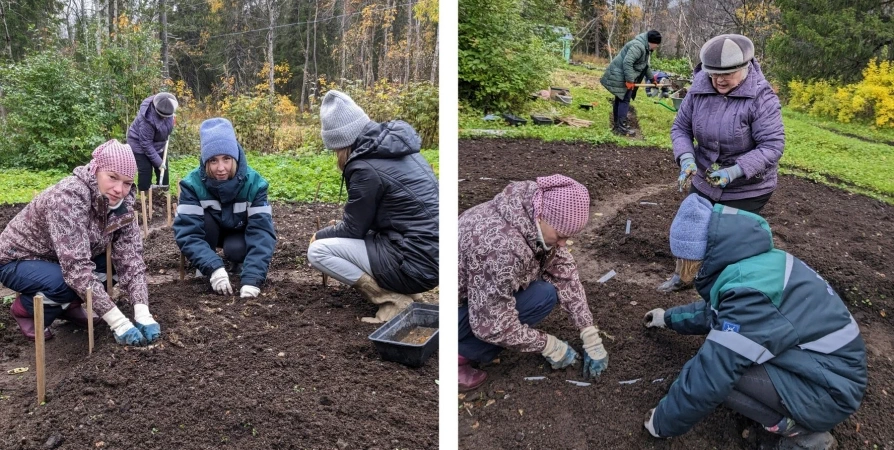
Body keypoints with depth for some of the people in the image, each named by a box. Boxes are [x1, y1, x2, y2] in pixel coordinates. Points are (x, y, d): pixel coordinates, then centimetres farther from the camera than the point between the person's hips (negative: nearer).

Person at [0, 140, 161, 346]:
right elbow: (76, 268, -41)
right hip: (18, 260, -6)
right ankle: (25, 308, -1)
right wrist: (119, 323, -43)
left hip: (64, 260, 7)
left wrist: (143, 314, -33)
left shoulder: (122, 203, -14)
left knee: (118, 259, -13)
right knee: (68, 283, -33)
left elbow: (130, 256, -19)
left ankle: (67, 304, 8)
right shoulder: (69, 196, -34)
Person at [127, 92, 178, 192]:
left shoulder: (165, 108, -20)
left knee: (163, 171, 9)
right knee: (145, 172, -8)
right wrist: (158, 162, -26)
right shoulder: (147, 120, -39)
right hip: (140, 145, -7)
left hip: (157, 145, 7)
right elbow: (146, 144, -30)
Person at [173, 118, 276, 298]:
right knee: (205, 219, -31)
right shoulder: (193, 183, -29)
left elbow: (262, 231, -36)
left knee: (236, 249, -32)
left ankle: (236, 262, 4)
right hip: (209, 234, 1)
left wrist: (252, 279, -49)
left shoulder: (254, 183, -29)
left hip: (239, 234, 0)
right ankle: (205, 268, -7)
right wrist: (214, 268, -50)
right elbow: (187, 232, -35)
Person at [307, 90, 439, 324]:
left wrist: (321, 234, 13)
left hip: (415, 264, -9)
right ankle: (400, 290, 11)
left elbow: (353, 229, -5)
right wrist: (337, 229, 20)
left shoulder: (366, 167, -16)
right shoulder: (396, 148, 10)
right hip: (431, 255, 9)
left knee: (318, 250, -2)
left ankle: (393, 298, -6)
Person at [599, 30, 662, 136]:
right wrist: (629, 80, -28)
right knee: (624, 100, -10)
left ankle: (616, 124, 24)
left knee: (620, 99, 15)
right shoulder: (638, 46, -21)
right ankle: (621, 127, -10)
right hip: (620, 76, -11)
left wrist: (651, 77, 28)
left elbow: (645, 65, 27)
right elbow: (627, 62, -29)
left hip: (620, 75, 11)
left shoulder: (645, 48, 14)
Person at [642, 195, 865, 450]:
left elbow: (709, 375, -26)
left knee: (719, 367, -20)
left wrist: (664, 422, -11)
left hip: (828, 390, -9)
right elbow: (713, 310, 22)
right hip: (832, 364, 9)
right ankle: (796, 417, 12)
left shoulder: (751, 291, -29)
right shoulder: (752, 259, -1)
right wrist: (670, 318, 36)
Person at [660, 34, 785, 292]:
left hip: (747, 189, -5)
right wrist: (686, 158, -21)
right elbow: (680, 127, -2)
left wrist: (736, 171, -35)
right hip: (704, 182, 5)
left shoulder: (761, 97, -25)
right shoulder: (699, 90, -12)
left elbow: (772, 146, -24)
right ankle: (682, 275, 43)